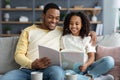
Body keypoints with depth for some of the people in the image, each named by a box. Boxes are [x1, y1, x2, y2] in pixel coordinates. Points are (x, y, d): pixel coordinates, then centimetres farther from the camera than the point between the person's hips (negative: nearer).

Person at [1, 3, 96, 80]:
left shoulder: (62, 31, 21)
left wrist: (90, 32, 16)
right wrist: (32, 64, -13)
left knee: (57, 71, -39)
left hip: (49, 69, 0)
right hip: (27, 69, 0)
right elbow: (19, 54, 8)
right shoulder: (28, 31, 17)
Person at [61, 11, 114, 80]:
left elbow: (92, 56, 5)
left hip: (87, 67, 2)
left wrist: (86, 65, -16)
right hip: (72, 69, -1)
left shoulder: (87, 38, 12)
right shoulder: (64, 38, 15)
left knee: (109, 60, -22)